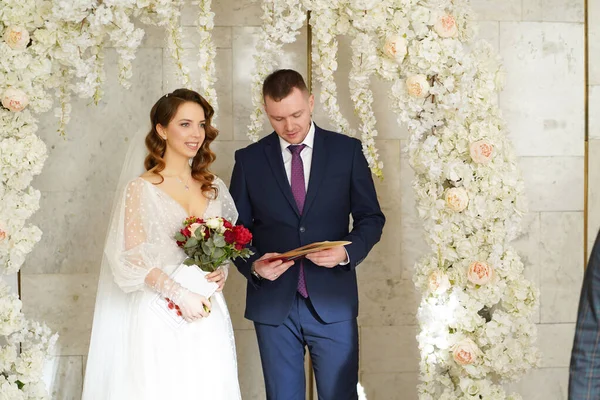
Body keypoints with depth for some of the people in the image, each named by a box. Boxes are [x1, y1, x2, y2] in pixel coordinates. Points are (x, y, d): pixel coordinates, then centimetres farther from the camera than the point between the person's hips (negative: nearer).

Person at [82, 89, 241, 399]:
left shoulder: (213, 187, 11)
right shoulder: (140, 189, -5)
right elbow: (133, 259, -9)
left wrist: (222, 270, -3)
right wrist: (180, 295, -17)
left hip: (208, 315, 5)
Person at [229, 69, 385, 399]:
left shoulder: (347, 150, 2)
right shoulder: (249, 159, 4)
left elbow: (371, 217, 5)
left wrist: (348, 251, -15)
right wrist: (253, 265, -13)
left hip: (332, 301, -1)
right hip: (273, 303, 1)